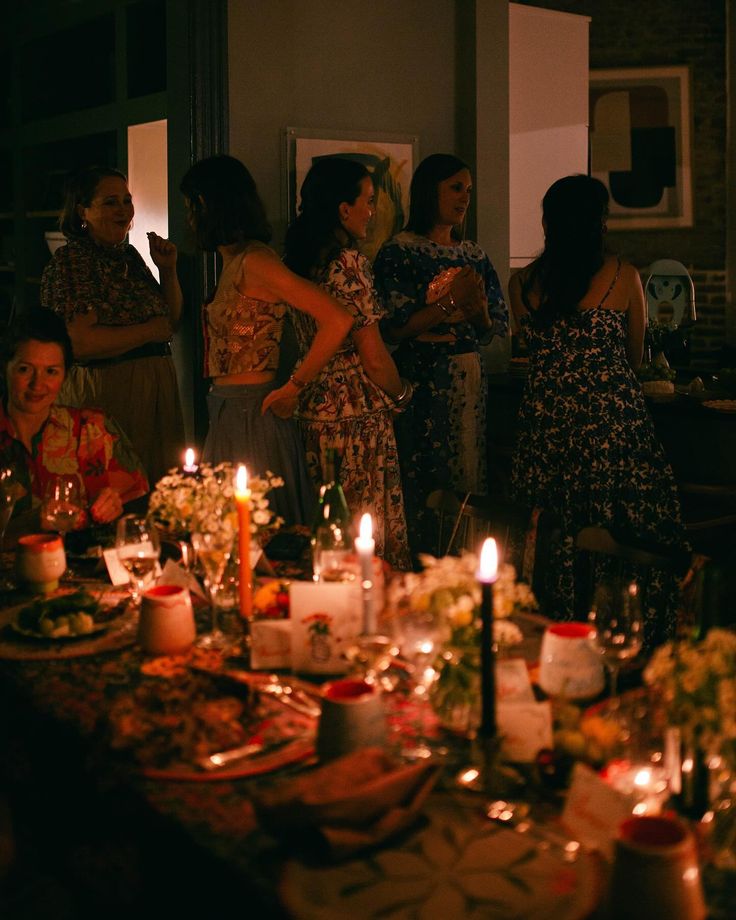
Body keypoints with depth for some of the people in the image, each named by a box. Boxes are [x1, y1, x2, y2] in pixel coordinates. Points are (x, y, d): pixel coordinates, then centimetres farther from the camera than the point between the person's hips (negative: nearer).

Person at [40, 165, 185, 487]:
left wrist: (168, 270, 5)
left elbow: (171, 320, 20)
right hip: (104, 396, -8)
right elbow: (79, 342, -21)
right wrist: (149, 331, -12)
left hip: (157, 391, 8)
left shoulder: (129, 255, 15)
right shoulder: (69, 261, -9)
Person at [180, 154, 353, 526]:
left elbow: (338, 320, -23)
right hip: (230, 412, 10)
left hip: (253, 414, -10)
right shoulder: (233, 262, 14)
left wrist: (295, 387, -16)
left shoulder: (254, 261, -15)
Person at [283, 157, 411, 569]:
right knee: (368, 539, -1)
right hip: (359, 415, -8)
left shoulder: (299, 261, 10)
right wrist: (401, 393, 2)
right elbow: (373, 357, -15)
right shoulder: (349, 263, -14)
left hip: (314, 410, 8)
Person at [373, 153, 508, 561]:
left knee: (468, 478, 8)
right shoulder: (398, 251, -4)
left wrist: (477, 306, -6)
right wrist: (450, 302, -15)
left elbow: (495, 328, 15)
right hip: (421, 381, -6)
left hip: (469, 380, 6)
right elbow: (393, 328, -13)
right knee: (421, 485, -5)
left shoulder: (473, 254, 13)